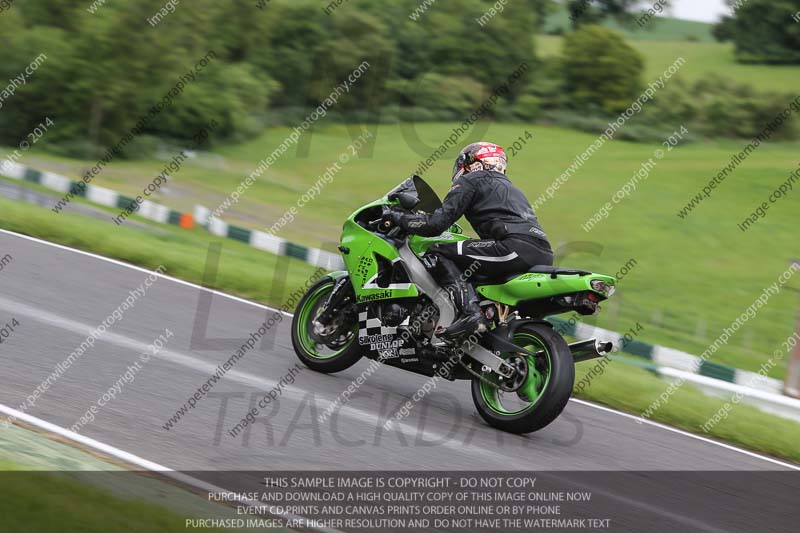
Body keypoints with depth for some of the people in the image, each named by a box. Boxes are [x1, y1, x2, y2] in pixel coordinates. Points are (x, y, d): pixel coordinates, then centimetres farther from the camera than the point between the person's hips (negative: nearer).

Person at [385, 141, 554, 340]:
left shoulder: (470, 181, 10)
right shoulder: (507, 185, 35)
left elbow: (437, 223, 1)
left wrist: (399, 218, 15)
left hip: (517, 247, -9)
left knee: (437, 255, -4)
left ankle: (470, 312, -22)